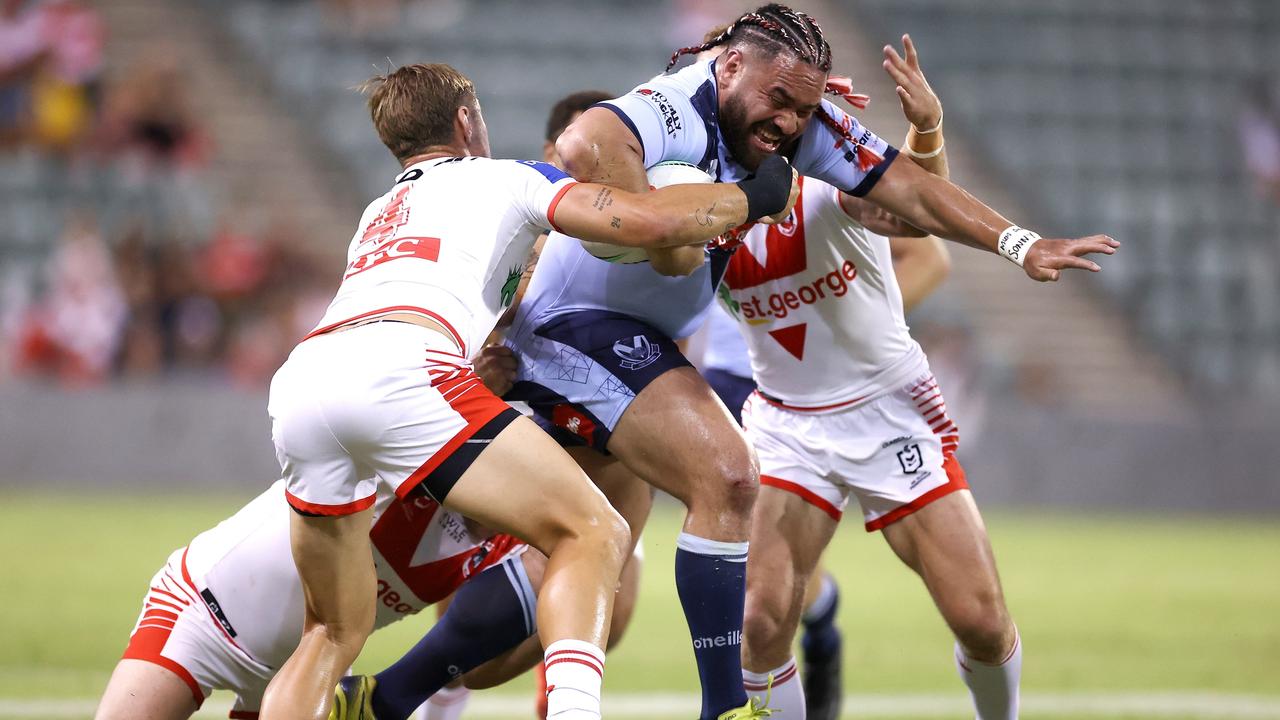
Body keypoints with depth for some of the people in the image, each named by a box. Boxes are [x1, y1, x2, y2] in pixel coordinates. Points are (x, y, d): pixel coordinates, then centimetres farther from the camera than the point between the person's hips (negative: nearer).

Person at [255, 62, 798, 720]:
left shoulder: (376, 217, 40)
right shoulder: (501, 178, 23)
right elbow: (649, 222, 12)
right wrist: (752, 196, 27)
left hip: (296, 384, 6)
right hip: (396, 369, -6)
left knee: (335, 631, 19)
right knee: (593, 533, 1)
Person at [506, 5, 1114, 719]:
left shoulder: (801, 121, -2)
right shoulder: (680, 110, -27)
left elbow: (907, 186, 0)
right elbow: (585, 145, -49)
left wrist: (1020, 243, -8)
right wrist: (668, 243, -39)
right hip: (579, 320, -10)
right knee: (728, 478, -20)